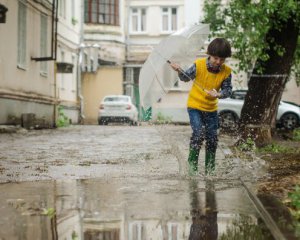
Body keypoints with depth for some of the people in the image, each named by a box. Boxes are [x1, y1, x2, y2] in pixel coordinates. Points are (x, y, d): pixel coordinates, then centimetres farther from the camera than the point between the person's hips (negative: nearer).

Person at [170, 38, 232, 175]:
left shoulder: (226, 72, -10)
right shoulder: (199, 65, -15)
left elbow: (228, 90, -8)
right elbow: (186, 77, -3)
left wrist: (219, 94, -28)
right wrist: (180, 71, -23)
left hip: (211, 108, 3)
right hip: (194, 105, -3)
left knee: (212, 138, 5)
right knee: (198, 133, -17)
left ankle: (210, 169, 19)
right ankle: (192, 164, -3)